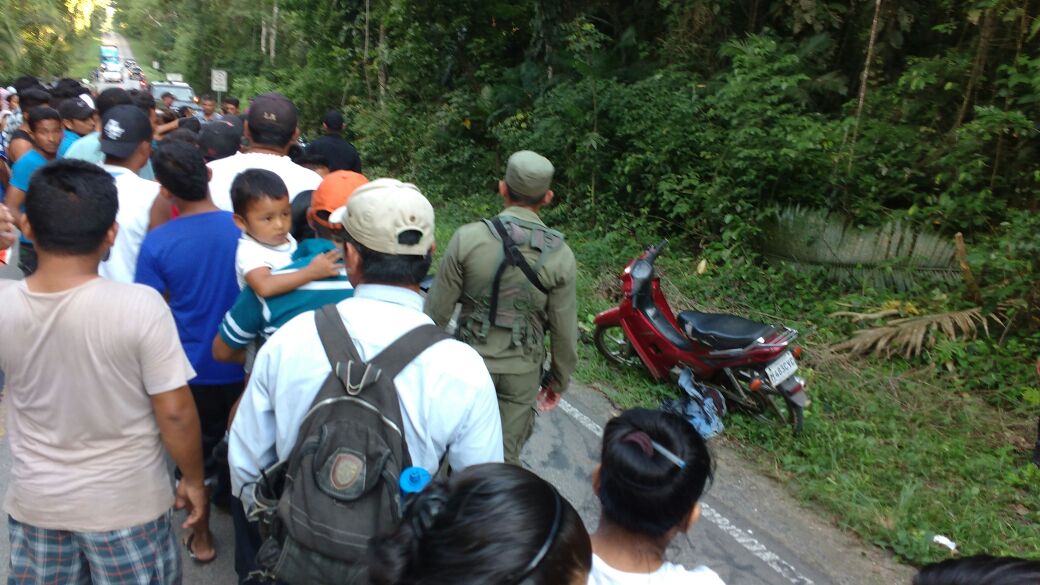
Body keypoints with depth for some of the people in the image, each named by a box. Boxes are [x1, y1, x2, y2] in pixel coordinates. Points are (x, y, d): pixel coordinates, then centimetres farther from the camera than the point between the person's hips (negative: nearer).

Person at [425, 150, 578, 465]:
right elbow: (565, 332, -6)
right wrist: (557, 380, 10)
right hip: (521, 371, 0)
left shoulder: (468, 238, -15)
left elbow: (437, 309, -8)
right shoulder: (561, 256, -11)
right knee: (506, 456, 14)